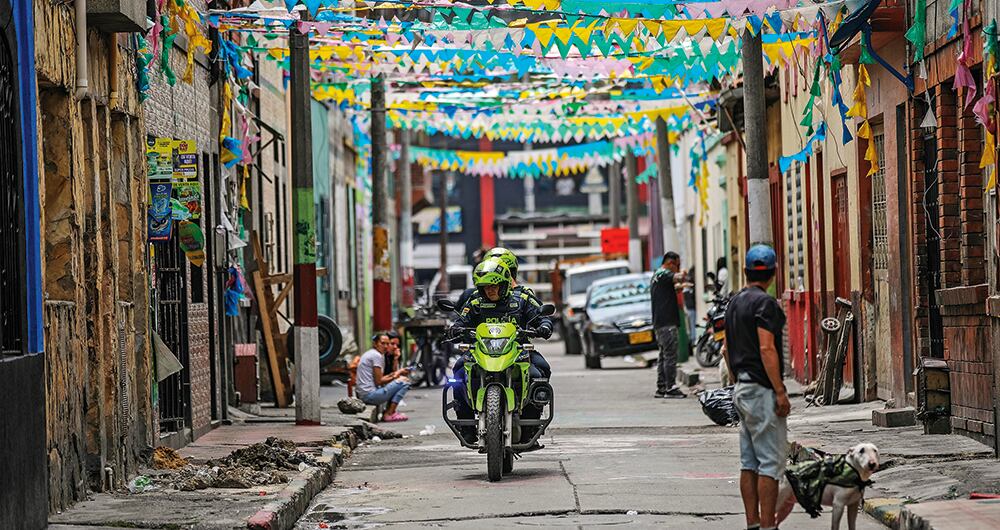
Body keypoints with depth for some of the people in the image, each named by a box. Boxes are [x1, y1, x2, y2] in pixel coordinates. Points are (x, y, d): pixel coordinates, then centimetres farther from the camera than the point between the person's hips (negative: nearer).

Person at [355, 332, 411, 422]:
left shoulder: (369, 354, 19)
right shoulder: (377, 356, -11)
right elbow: (379, 382, -15)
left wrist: (395, 373, 11)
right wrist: (394, 377, 0)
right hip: (370, 396, -10)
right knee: (404, 382, -10)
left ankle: (390, 412, 15)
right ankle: (389, 414, -7)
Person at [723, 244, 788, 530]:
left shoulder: (735, 301, 14)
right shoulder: (765, 302, -14)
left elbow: (727, 349, 19)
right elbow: (767, 349, -20)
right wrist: (780, 392, -19)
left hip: (741, 388, 9)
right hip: (762, 389, -9)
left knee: (749, 462, 10)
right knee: (771, 461, -7)